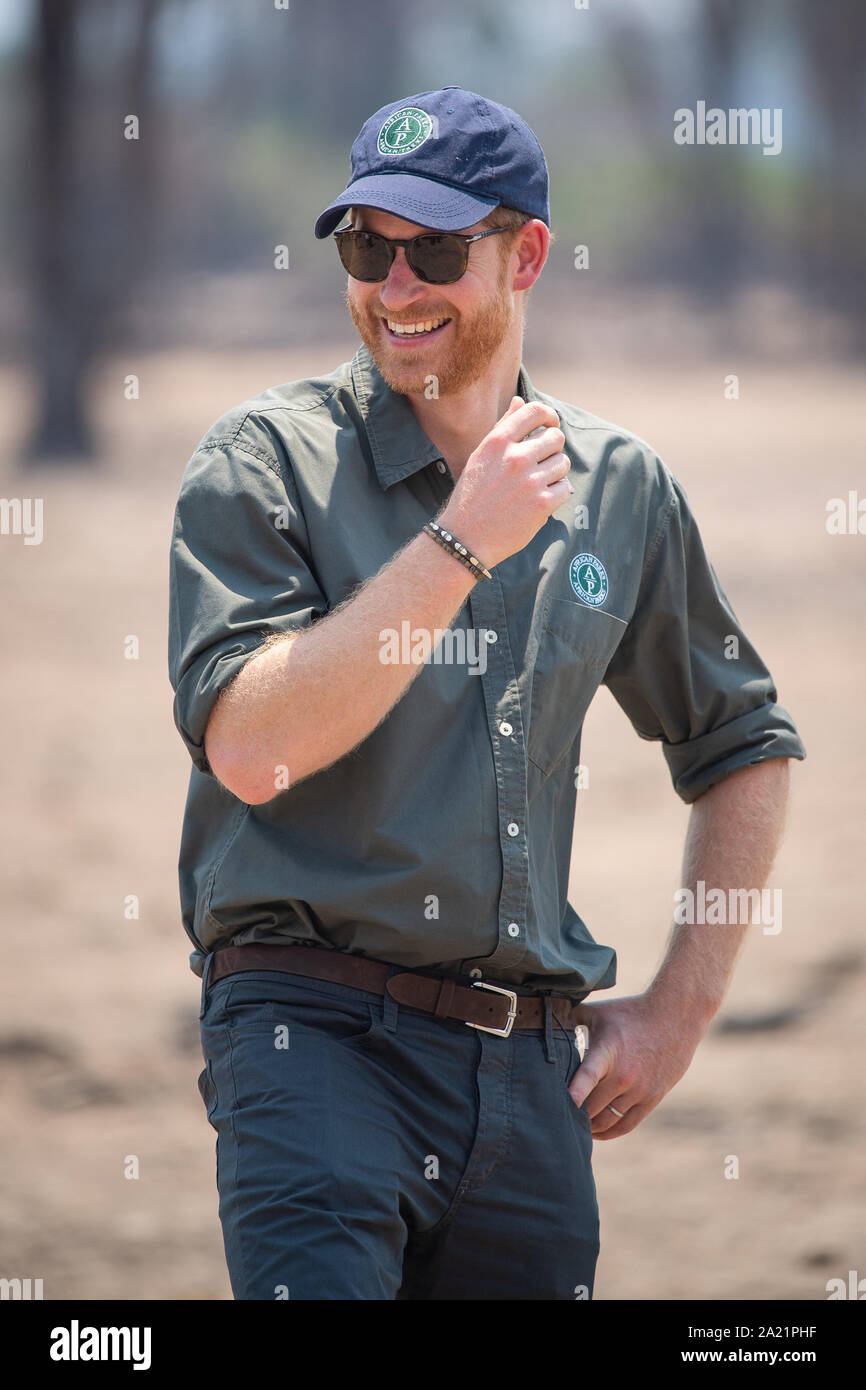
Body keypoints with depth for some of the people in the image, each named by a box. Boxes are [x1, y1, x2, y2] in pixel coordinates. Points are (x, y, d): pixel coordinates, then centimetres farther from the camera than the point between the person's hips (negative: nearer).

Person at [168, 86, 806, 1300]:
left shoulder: (618, 488, 12)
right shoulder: (267, 462, 0)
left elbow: (745, 745, 24)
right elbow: (250, 746, -15)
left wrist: (682, 1009, 16)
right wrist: (463, 542, -16)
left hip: (535, 1064, 4)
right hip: (316, 1029, -4)